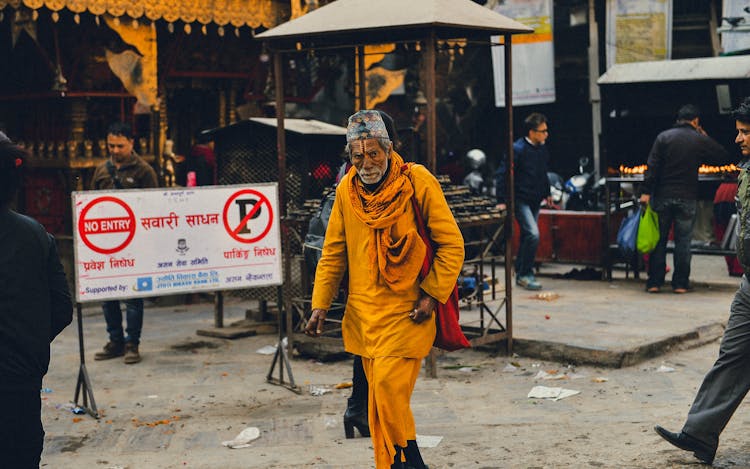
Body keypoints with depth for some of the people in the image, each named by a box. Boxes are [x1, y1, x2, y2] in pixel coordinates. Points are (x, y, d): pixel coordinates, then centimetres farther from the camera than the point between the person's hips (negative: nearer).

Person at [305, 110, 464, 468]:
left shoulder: (418, 182, -9)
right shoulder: (346, 190, 3)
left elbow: (451, 245, -5)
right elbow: (333, 251, 11)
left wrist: (432, 294, -11)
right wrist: (320, 304, 6)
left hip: (406, 311, -4)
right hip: (363, 311, 4)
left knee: (388, 387, -13)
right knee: (379, 395, 8)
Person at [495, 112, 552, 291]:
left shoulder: (542, 149, 7)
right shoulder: (518, 149, -16)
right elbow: (501, 174, -15)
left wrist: (547, 193, 23)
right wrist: (501, 201, -18)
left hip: (535, 201, 8)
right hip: (520, 200, -8)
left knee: (527, 237, 13)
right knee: (533, 234, -18)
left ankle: (521, 274, 25)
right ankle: (525, 275, -8)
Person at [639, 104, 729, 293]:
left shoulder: (663, 137, 0)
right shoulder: (700, 140, 0)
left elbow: (652, 166, -7)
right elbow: (724, 156, 12)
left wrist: (646, 191, -7)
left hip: (662, 197, 1)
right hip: (687, 198, -1)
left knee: (659, 240, 7)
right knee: (683, 242, 7)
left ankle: (654, 283, 8)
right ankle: (680, 283, 8)